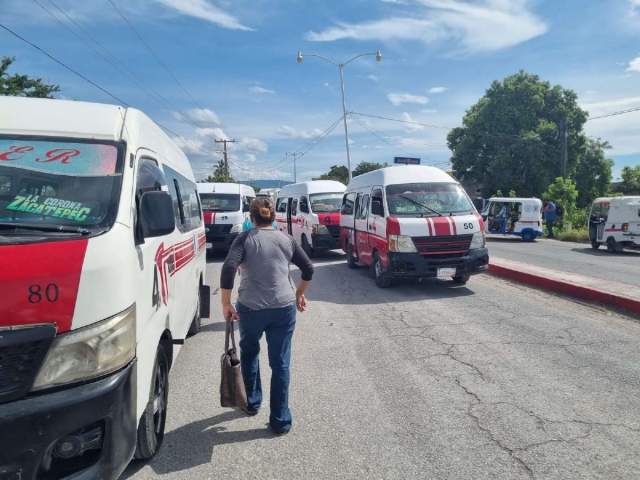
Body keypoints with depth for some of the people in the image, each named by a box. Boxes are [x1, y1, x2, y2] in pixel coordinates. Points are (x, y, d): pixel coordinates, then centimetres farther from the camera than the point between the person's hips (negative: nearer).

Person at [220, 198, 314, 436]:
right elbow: (308, 269, 12)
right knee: (280, 363, 8)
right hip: (284, 308, 2)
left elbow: (228, 269, -15)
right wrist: (299, 294, 25)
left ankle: (252, 403, 38)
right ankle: (281, 421, 14)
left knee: (249, 352, 25)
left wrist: (226, 304, -8)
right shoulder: (286, 239, 7)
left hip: (250, 308, -1)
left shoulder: (245, 238, -2)